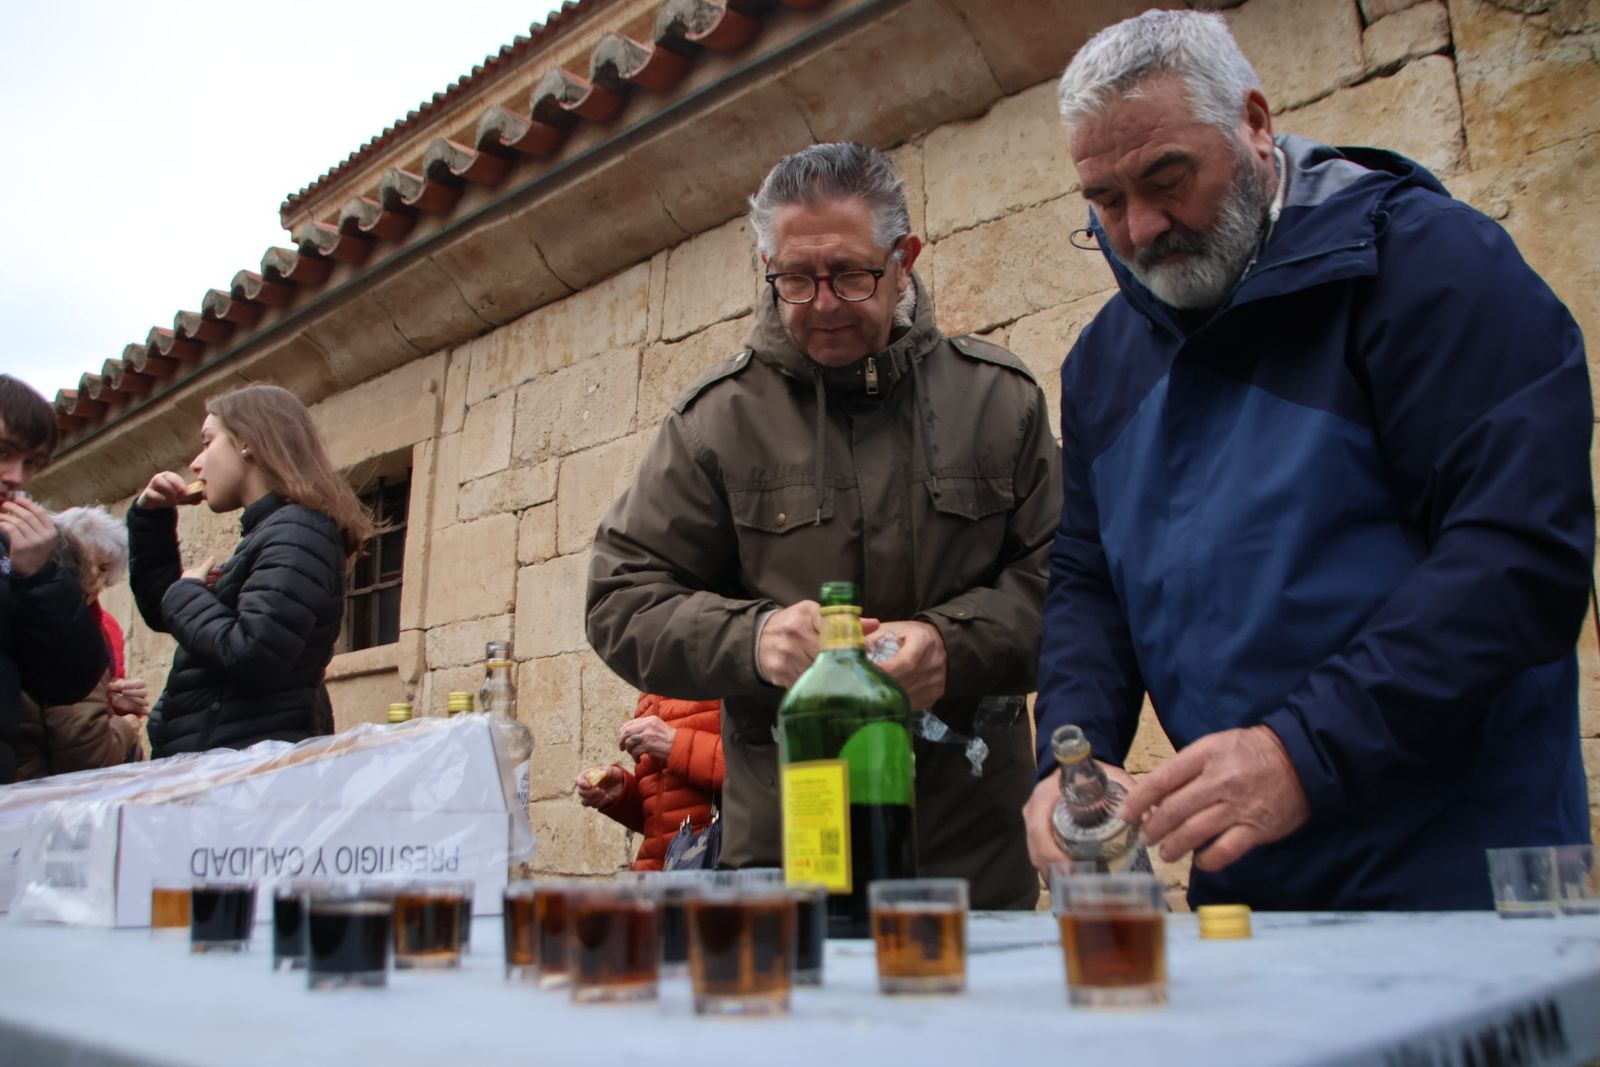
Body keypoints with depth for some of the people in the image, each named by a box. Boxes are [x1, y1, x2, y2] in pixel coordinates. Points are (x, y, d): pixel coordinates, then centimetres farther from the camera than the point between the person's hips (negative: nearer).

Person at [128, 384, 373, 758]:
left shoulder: (297, 534, -14)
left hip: (245, 760, -9)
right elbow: (160, 610, 27)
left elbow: (251, 657, -27)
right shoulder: (267, 534, 17)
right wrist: (151, 518, 16)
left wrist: (187, 593, -10)